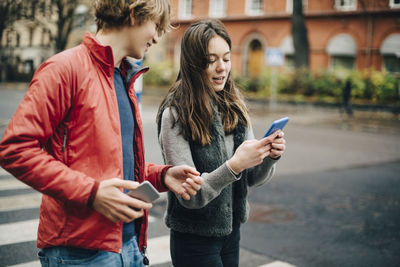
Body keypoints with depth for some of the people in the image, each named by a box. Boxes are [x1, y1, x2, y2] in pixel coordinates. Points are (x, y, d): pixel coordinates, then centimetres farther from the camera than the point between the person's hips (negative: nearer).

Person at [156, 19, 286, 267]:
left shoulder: (234, 107, 0)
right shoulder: (175, 114, -17)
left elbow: (253, 178, 4)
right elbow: (188, 195, -19)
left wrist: (270, 156, -16)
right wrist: (234, 165, -31)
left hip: (231, 231, 6)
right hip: (194, 239, -5)